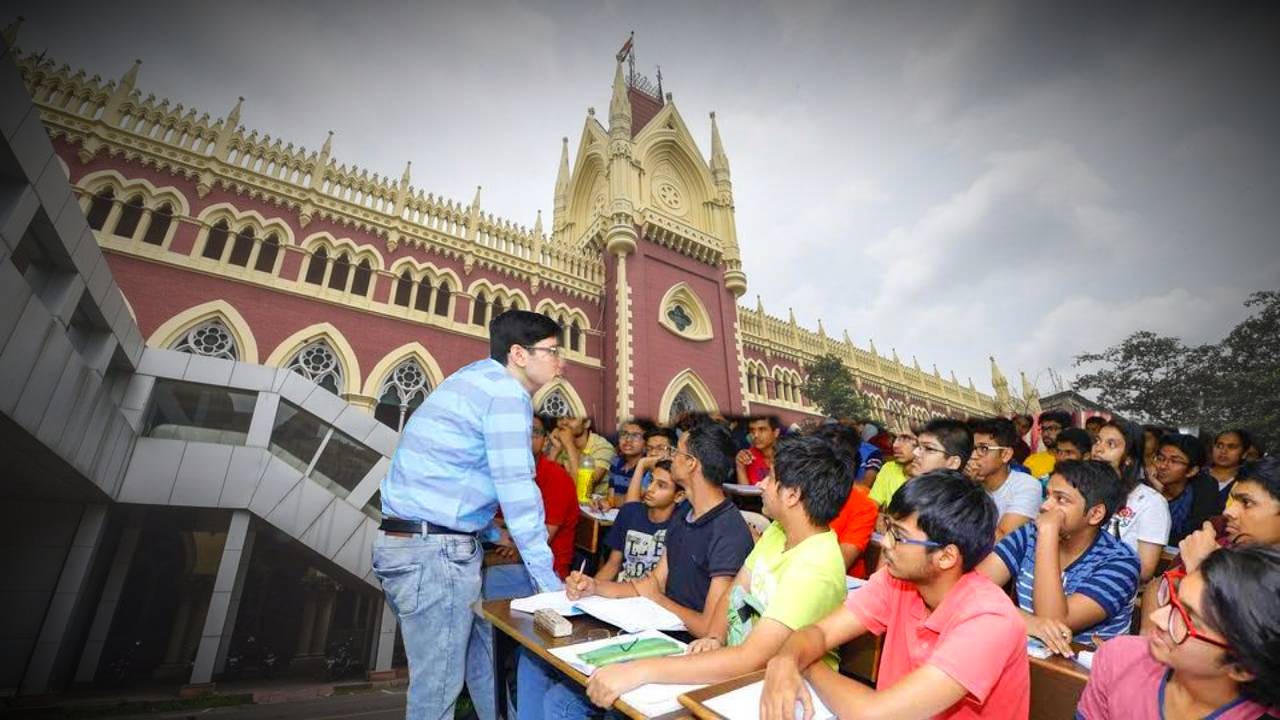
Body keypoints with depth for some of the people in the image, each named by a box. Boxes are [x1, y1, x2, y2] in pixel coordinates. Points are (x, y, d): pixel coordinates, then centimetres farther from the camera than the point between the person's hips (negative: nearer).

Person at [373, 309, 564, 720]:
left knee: (483, 661, 19)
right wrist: (550, 583, -14)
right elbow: (518, 493, -21)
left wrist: (490, 533, 24)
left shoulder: (478, 378, 14)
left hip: (412, 544, 10)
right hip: (435, 550, -10)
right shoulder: (506, 392, -16)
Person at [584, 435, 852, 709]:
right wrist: (715, 638, -14)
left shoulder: (814, 568, -27)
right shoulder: (777, 530, 0)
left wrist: (642, 670, -35)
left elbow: (752, 659, -33)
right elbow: (733, 594, 6)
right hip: (735, 670, 6)